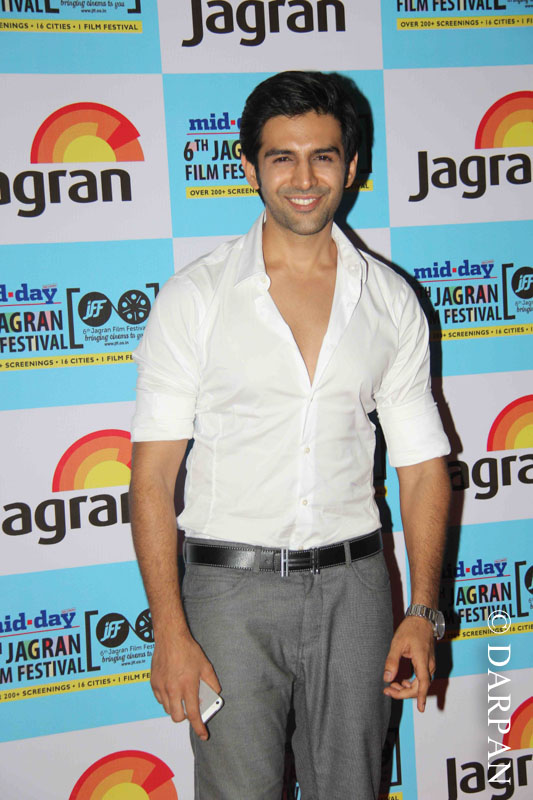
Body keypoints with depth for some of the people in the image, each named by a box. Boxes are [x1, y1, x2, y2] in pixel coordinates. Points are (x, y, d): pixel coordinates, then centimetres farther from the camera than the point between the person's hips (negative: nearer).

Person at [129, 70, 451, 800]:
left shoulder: (391, 300, 3)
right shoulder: (193, 298, -4)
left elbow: (422, 465, 6)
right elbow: (153, 472, -7)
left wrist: (424, 610, -3)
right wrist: (169, 631, -14)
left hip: (353, 582, 3)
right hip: (231, 583, -2)